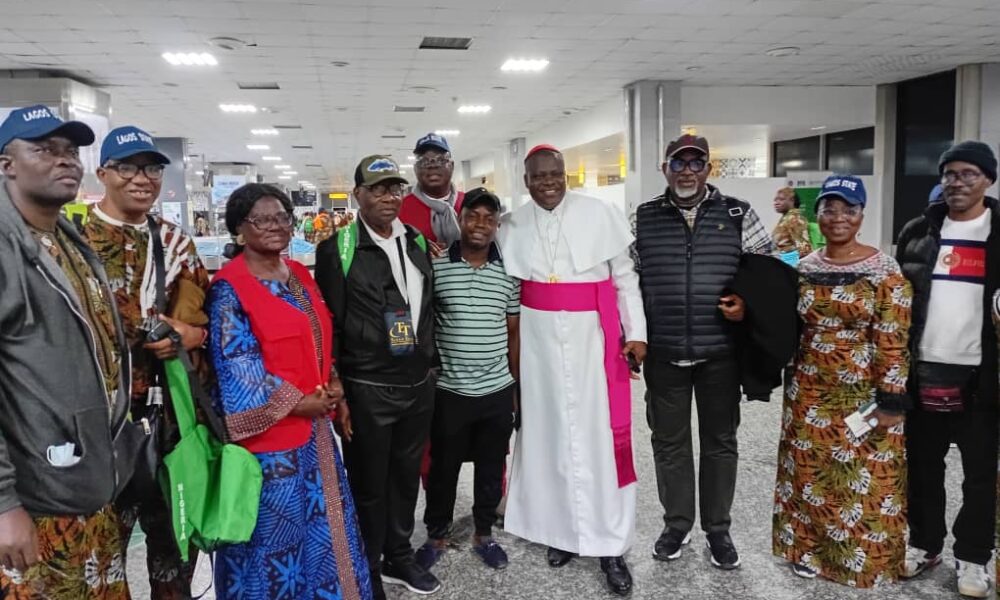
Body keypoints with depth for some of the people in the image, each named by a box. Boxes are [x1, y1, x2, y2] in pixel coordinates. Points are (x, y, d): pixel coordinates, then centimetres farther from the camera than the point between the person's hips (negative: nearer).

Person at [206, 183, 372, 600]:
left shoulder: (299, 275, 9)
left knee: (322, 525, 18)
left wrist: (335, 395, 4)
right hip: (268, 432, -7)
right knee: (275, 532, 7)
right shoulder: (229, 287, -13)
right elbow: (237, 366, -17)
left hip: (314, 426, 7)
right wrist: (299, 402, -13)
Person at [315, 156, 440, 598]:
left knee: (406, 476, 19)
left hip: (418, 384, 5)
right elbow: (328, 321, -10)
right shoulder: (338, 247, -9)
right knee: (368, 483, 10)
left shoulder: (417, 241, 8)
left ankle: (399, 557, 38)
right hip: (367, 389, -5)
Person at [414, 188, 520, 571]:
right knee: (443, 467, 13)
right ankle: (437, 534, 33)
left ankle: (484, 533, 35)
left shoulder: (509, 272, 1)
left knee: (491, 467, 15)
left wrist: (517, 385, 7)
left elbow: (513, 332, 7)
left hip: (498, 391, 2)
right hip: (449, 391, -2)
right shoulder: (435, 267, -5)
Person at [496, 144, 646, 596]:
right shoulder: (511, 225, 5)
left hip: (591, 336, -2)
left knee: (600, 432, -1)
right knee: (547, 428, 9)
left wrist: (636, 332, -2)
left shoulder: (600, 214, -3)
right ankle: (560, 527, 26)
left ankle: (610, 543, 12)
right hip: (538, 338, 3)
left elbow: (625, 277, 2)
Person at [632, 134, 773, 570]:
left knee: (720, 441, 11)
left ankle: (718, 529, 27)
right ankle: (677, 524, 29)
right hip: (663, 353, 1)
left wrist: (748, 303, -10)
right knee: (669, 441, 11)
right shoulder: (643, 219, 3)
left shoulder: (738, 215, 1)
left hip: (720, 352, 0)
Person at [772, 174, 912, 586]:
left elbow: (894, 341, -11)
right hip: (809, 391, 4)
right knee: (811, 473, 13)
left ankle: (863, 558, 25)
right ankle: (810, 549, 30)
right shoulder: (804, 267, 4)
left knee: (862, 478, 6)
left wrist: (891, 400, -14)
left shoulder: (884, 270, -9)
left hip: (862, 395, -4)